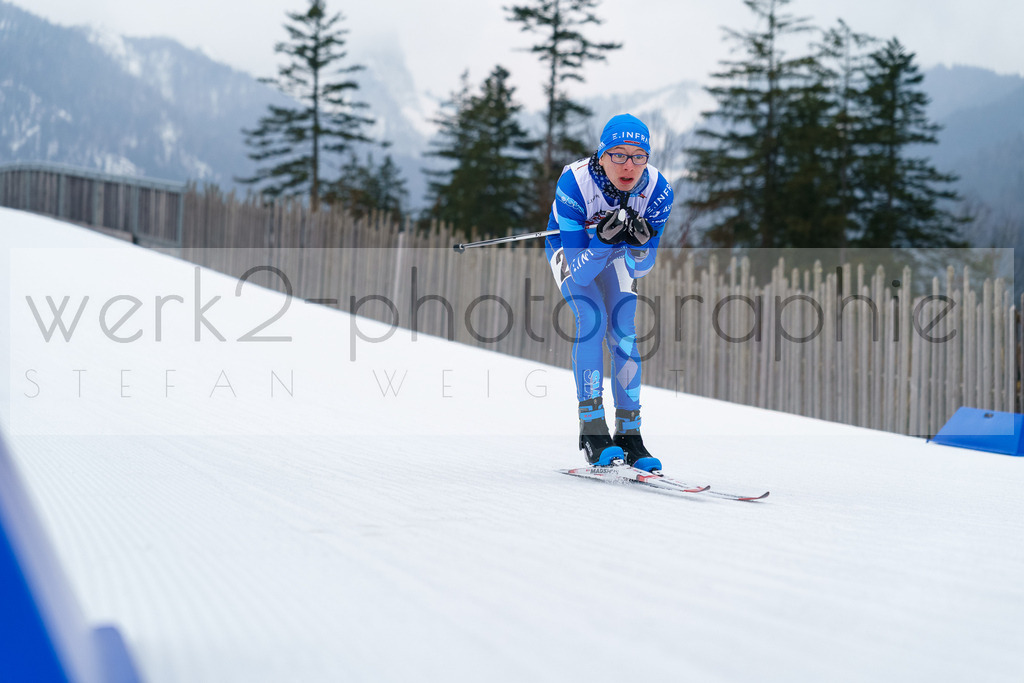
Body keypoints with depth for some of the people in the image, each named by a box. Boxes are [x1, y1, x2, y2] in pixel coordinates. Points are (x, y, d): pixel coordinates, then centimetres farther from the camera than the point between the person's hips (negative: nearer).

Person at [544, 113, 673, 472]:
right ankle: (592, 428, -20)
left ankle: (629, 434, -6)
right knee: (592, 317, -23)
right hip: (572, 247, -2)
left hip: (619, 253, 3)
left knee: (624, 329, -12)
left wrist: (640, 243, -41)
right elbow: (578, 270, -35)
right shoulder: (574, 183, -38)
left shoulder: (658, 190, -29)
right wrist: (603, 239, -50)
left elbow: (642, 268, -21)